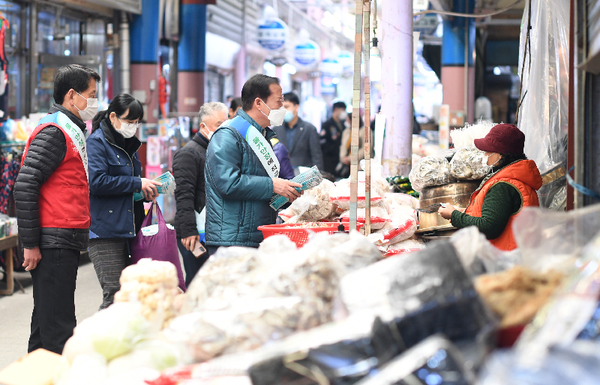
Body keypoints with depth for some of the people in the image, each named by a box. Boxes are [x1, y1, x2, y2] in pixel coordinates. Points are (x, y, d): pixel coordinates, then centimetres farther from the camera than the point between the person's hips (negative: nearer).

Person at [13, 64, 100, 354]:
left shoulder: (72, 130, 20)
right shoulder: (53, 131, -12)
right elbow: (24, 187, -19)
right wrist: (30, 243, -19)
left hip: (66, 243, 10)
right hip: (53, 243, -10)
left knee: (47, 323, 15)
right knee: (57, 329, -9)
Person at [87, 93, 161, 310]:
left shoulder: (128, 144, 20)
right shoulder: (97, 142, -7)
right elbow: (96, 182, -20)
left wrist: (146, 189, 8)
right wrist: (137, 184, -15)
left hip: (126, 230, 9)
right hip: (105, 232, -9)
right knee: (114, 295, -13)